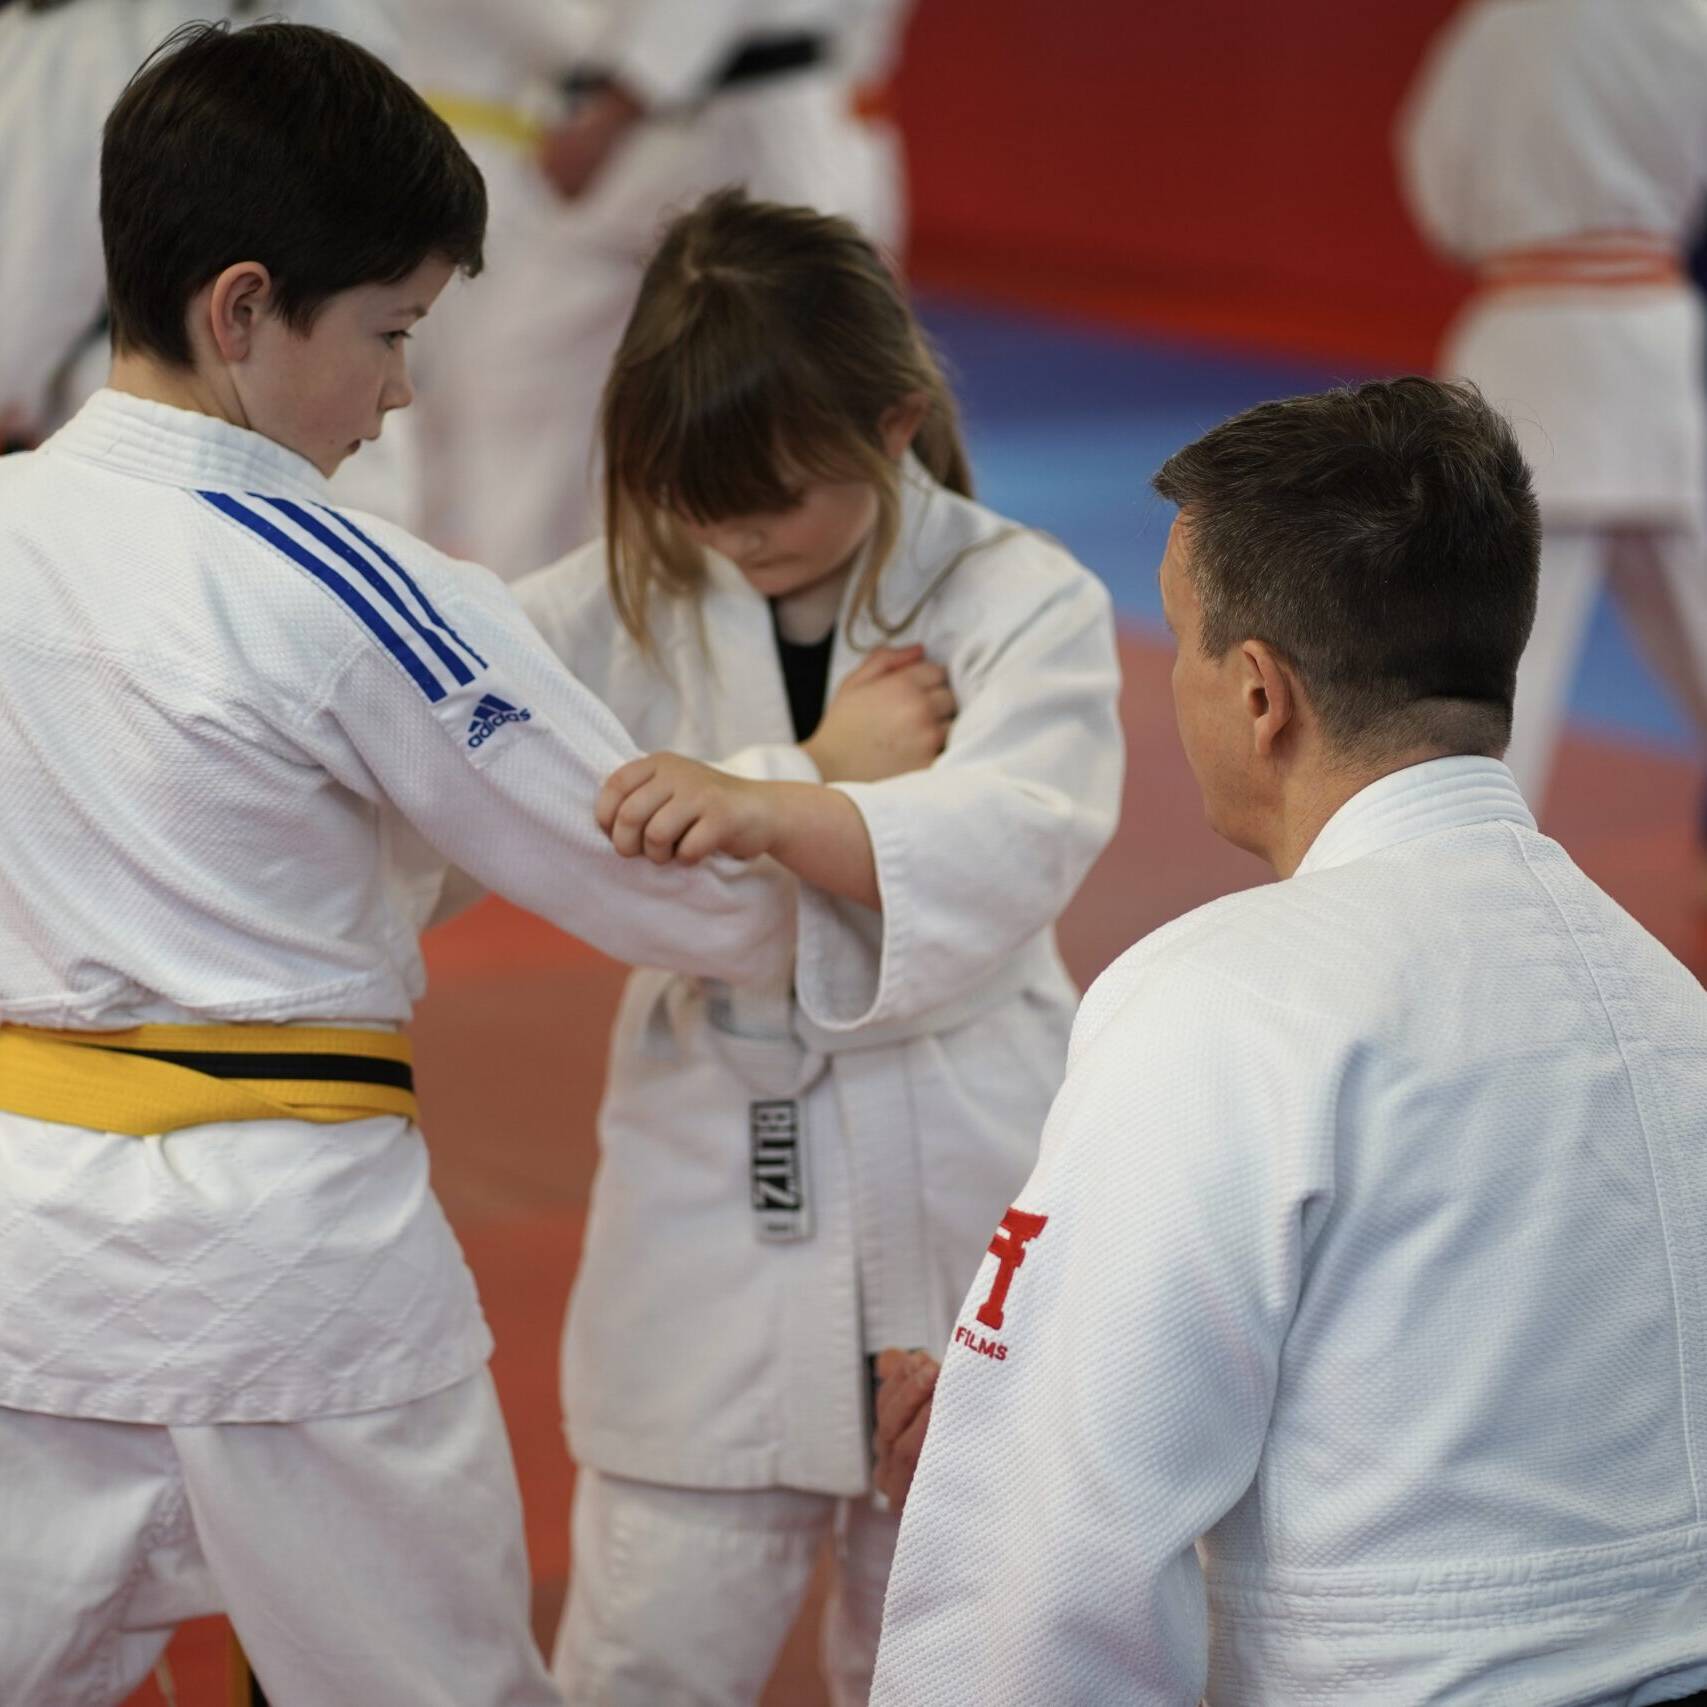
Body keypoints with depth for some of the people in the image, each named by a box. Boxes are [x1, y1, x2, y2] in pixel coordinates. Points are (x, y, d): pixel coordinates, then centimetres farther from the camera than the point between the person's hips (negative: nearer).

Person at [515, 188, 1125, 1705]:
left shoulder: (1025, 604, -10)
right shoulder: (625, 604, -1)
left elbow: (1008, 842, -28)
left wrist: (766, 808, -43)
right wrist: (822, 772, -23)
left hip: (954, 1175, -1)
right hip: (713, 1170, 1)